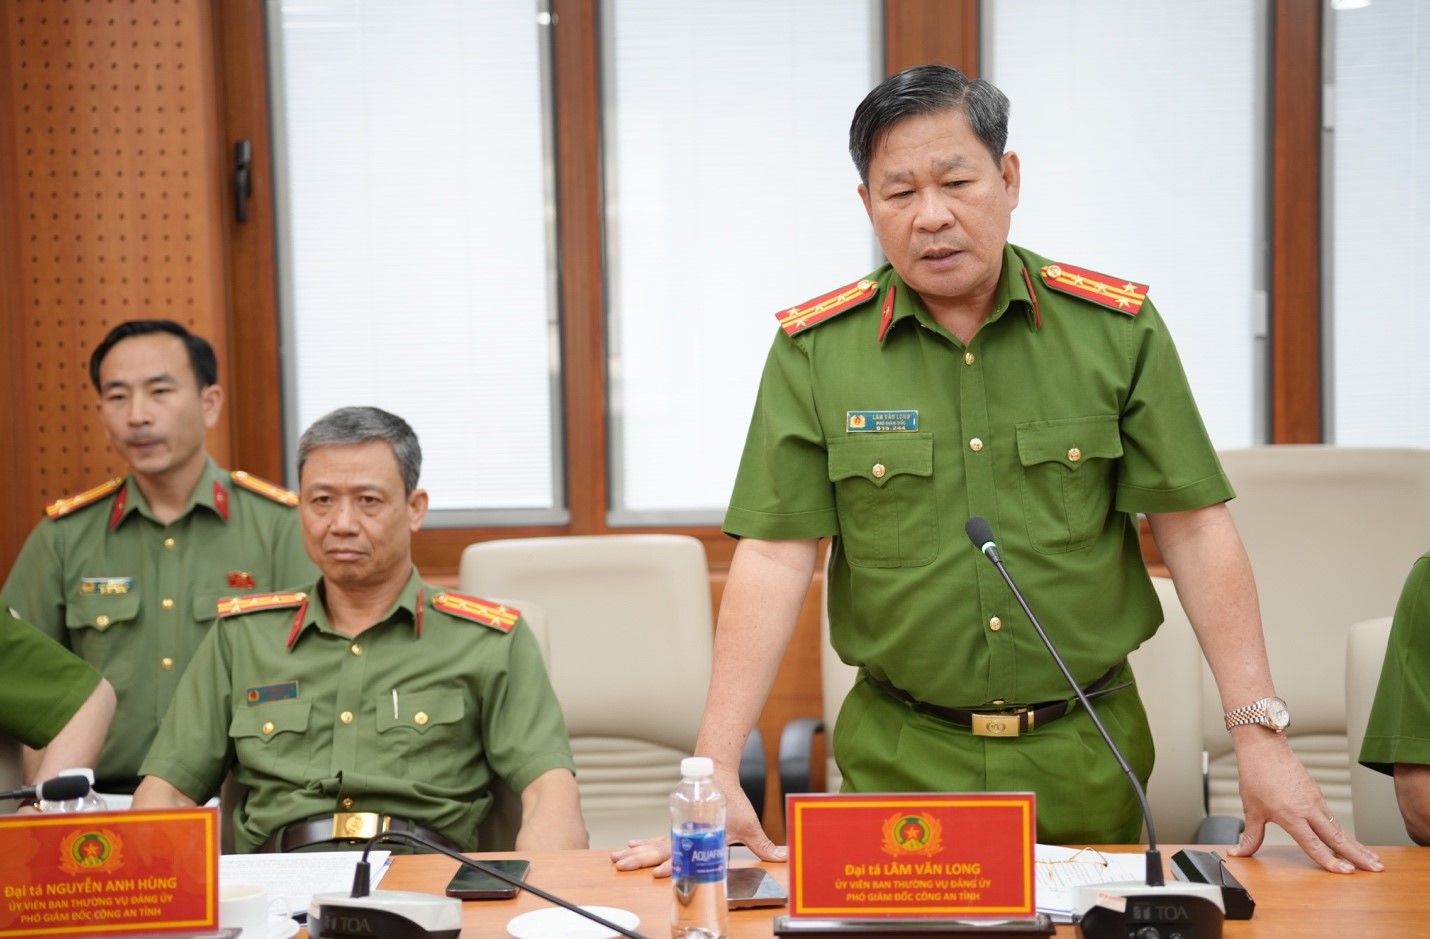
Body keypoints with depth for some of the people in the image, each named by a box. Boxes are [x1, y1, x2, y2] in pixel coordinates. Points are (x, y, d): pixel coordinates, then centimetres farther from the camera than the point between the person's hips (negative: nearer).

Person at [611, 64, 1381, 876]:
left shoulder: (1116, 326, -2)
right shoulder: (816, 348, -5)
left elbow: (1194, 529, -2)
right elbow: (776, 556, -8)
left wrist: (1260, 735, -8)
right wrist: (716, 772, -14)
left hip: (1085, 756, 1)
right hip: (900, 762, -1)